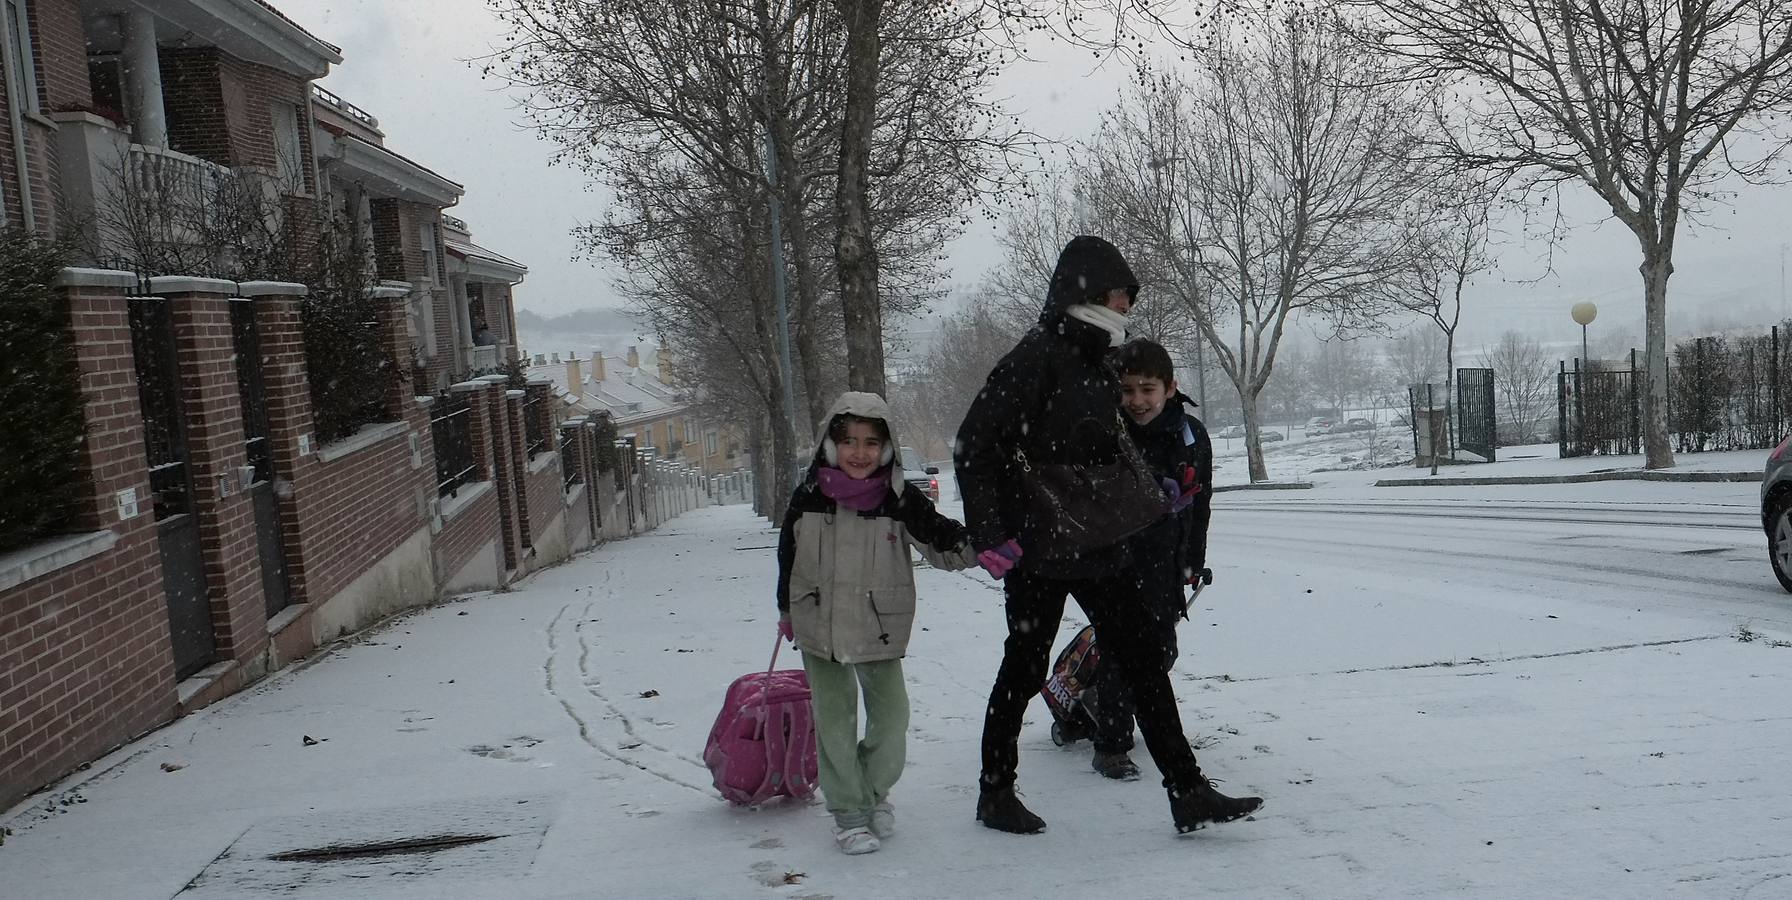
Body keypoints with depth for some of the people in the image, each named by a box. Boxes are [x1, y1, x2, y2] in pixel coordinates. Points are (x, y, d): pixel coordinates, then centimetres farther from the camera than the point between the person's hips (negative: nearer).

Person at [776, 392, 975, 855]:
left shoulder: (901, 500, -10)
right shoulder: (808, 499, -6)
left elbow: (941, 541, -7)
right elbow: (788, 558, 7)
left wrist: (974, 546, -27)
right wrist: (787, 612, 16)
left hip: (881, 629, 0)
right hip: (820, 627, 0)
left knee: (891, 716, 5)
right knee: (834, 720, 3)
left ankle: (875, 793, 31)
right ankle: (847, 814, 17)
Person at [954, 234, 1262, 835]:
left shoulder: (1096, 364, 12)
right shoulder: (1037, 356, -15)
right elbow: (974, 444, -18)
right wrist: (989, 533, -22)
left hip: (1097, 549, 8)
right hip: (1037, 550, -8)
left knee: (1144, 657, 7)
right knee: (1026, 667, 5)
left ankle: (1186, 792, 13)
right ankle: (995, 792, 23)